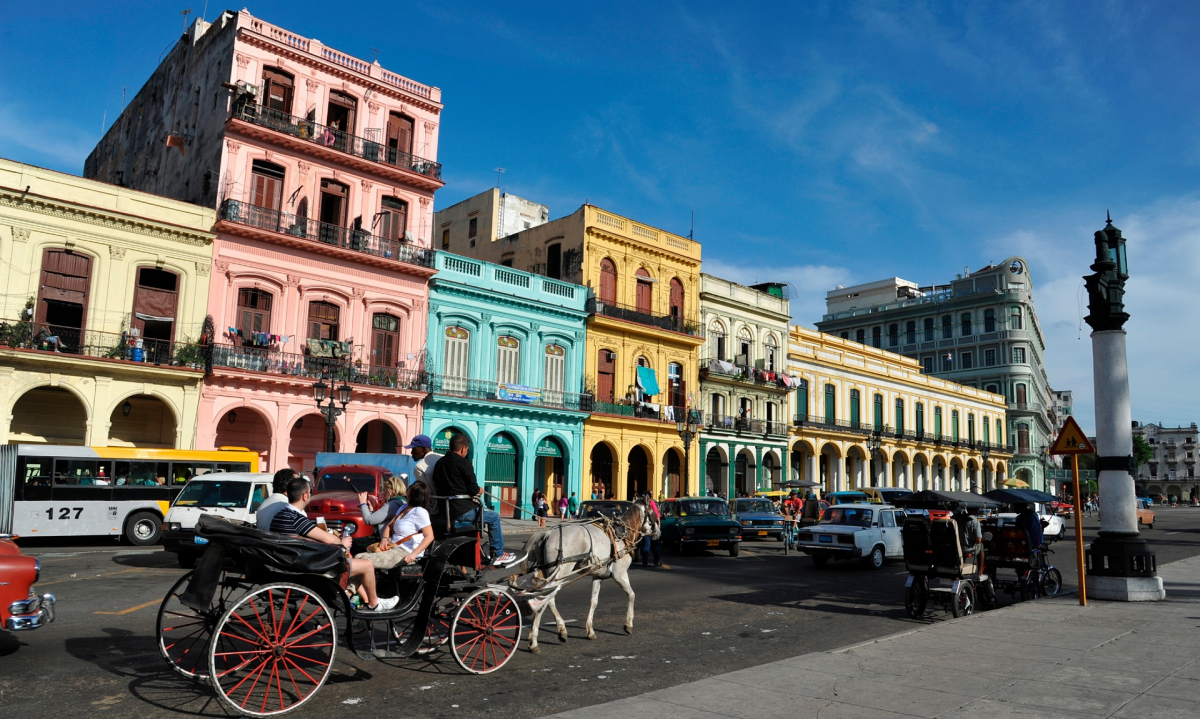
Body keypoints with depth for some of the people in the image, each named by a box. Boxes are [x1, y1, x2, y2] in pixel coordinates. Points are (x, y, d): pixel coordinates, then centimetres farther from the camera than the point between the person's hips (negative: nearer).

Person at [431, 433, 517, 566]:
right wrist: (479, 490, 9)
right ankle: (498, 555, 18)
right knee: (494, 517, 13)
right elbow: (473, 489, -14)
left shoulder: (439, 463, 10)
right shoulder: (464, 463, -12)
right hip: (462, 511, -8)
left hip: (444, 511, 8)